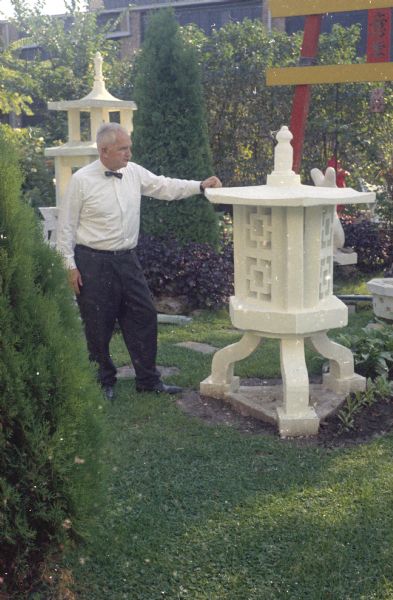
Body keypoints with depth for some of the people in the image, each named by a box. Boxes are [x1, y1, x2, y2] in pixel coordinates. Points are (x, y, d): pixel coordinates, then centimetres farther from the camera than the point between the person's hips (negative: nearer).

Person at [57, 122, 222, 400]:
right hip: (93, 262, -5)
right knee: (99, 326, 3)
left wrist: (201, 186, -8)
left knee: (144, 316, 6)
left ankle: (148, 379, 18)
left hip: (127, 259, 5)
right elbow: (66, 225, -6)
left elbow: (165, 186, 5)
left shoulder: (134, 173, 5)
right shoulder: (82, 180, -10)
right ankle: (104, 382, 22)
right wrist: (70, 265, -8)